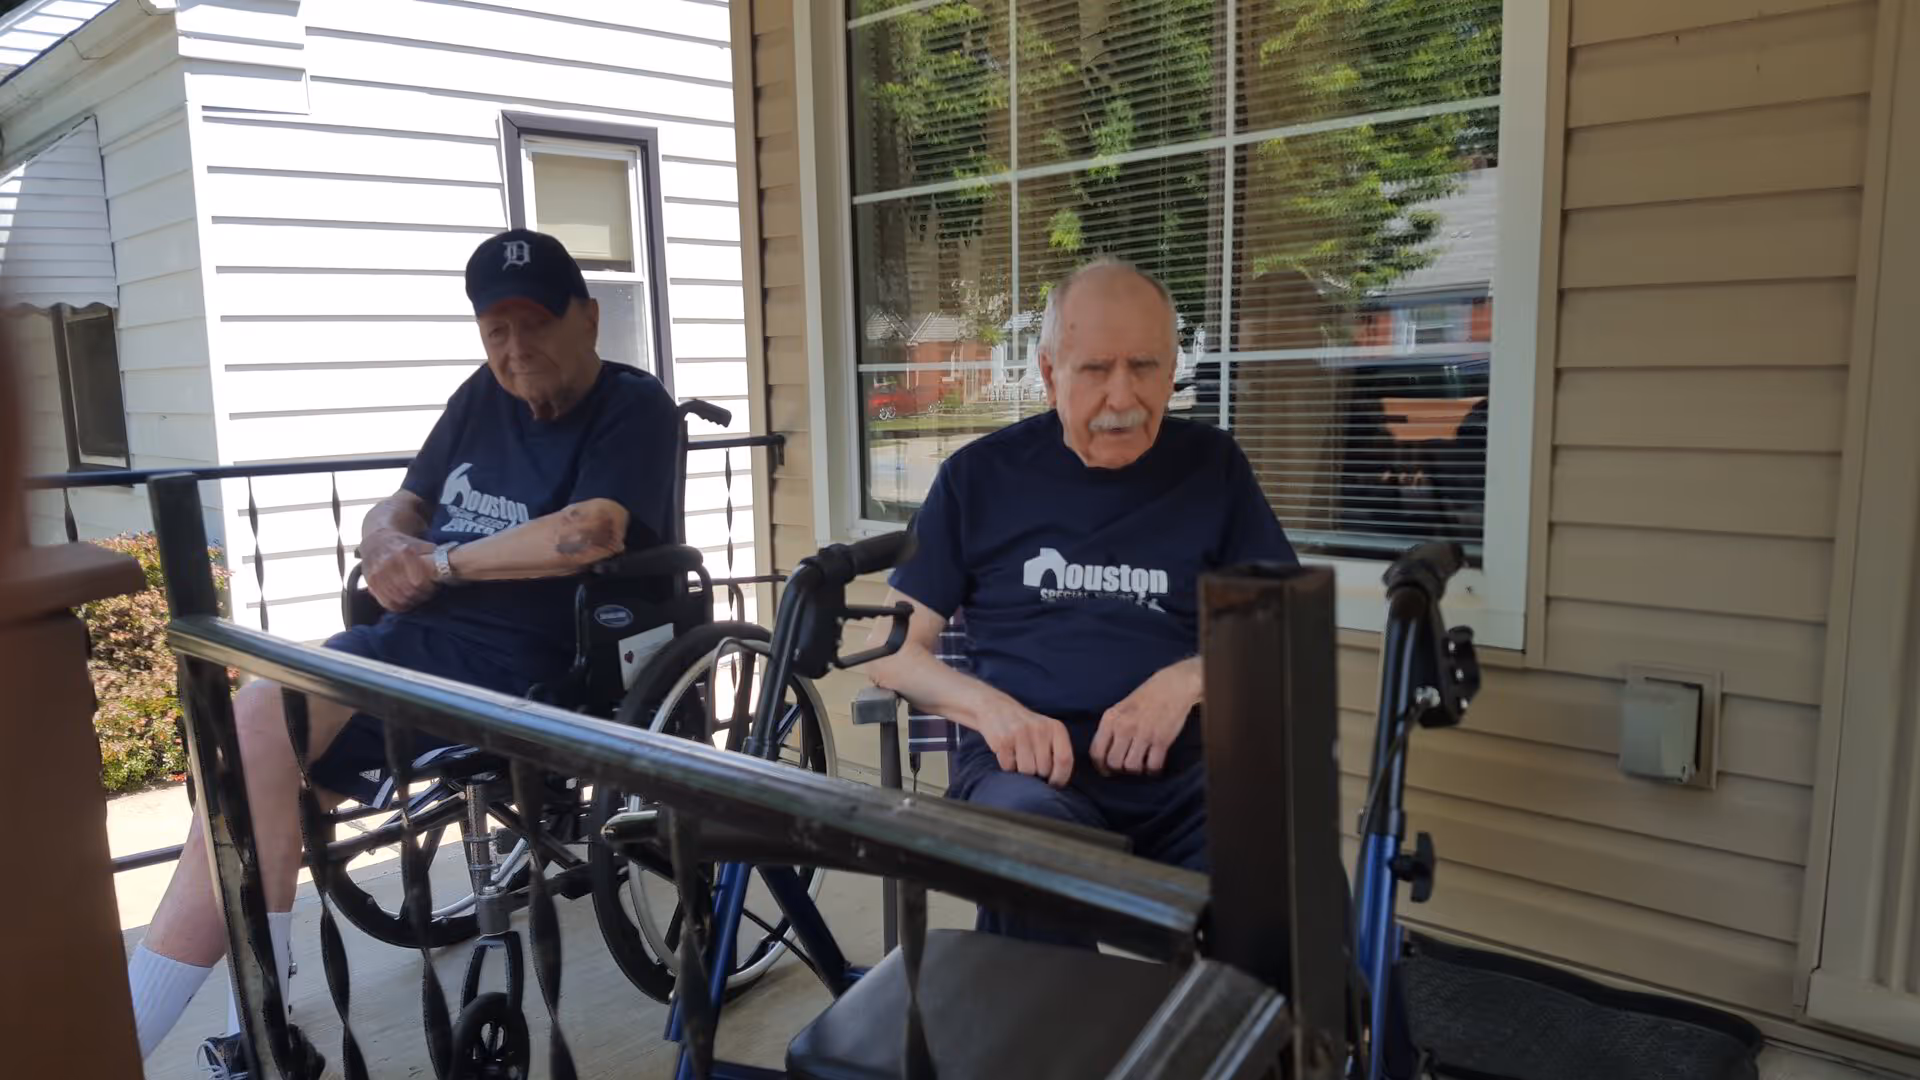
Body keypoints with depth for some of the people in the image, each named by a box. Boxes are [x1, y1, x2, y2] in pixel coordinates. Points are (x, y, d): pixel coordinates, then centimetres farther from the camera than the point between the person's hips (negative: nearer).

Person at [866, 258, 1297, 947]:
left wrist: (1184, 682, -9)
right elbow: (893, 649, 9)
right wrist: (991, 707, -12)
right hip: (1027, 759, -1)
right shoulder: (981, 475, 10)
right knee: (1026, 828, -37)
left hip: (1187, 759, 1)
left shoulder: (1211, 466, 13)